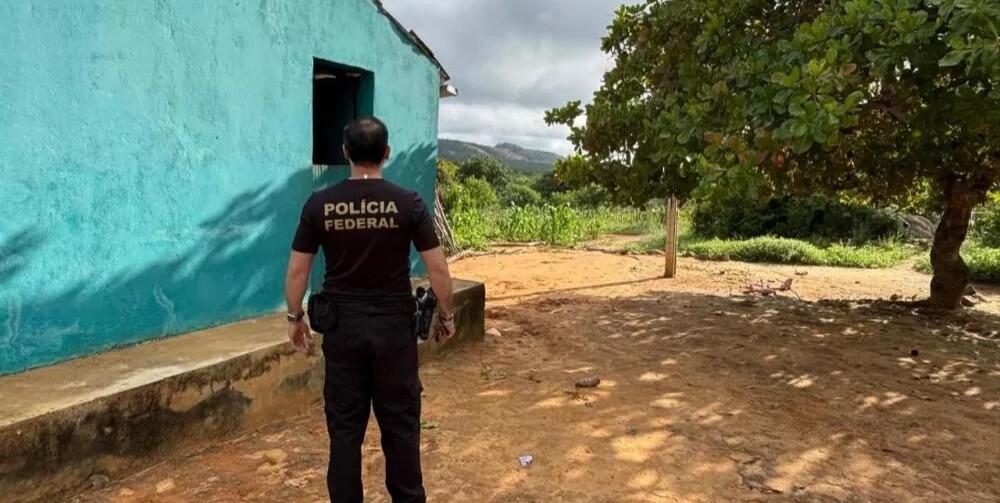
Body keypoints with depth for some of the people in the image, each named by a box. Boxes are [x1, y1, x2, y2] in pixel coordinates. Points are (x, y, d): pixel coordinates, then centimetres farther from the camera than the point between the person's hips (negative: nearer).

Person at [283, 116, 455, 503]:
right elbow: (438, 269, -7)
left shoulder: (320, 204, -3)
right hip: (394, 328, -1)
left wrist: (295, 318, 14)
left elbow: (297, 270, 0)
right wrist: (446, 315, 7)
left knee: (344, 425, 12)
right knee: (400, 422, 11)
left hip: (342, 327, 1)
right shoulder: (408, 203, -8)